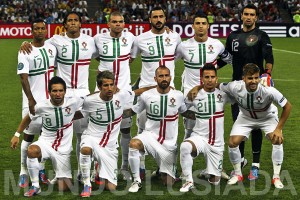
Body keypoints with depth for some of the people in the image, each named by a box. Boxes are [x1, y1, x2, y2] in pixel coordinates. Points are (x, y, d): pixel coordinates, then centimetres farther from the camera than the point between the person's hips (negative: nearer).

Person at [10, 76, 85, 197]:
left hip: (63, 149, 1)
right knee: (32, 151, -38)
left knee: (64, 188, -2)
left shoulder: (73, 102, -14)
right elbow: (28, 118, 7)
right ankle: (35, 186, -19)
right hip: (46, 143, -1)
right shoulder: (41, 106, -13)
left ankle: (59, 176, 36)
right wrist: (17, 135, 10)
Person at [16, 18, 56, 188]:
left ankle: (41, 170, 20)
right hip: (33, 101, -5)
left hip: (50, 99, 5)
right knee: (29, 135, -1)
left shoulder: (52, 48, 8)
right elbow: (23, 78, -14)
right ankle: (24, 172, 6)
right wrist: (31, 100, -21)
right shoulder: (26, 52, -9)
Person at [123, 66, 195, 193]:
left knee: (168, 183, 2)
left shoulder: (178, 96, -4)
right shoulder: (146, 95, -7)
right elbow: (132, 111, 6)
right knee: (134, 143, -37)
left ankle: (164, 171, 41)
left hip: (169, 143, 1)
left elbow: (185, 113, 14)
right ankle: (137, 181, -19)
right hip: (150, 136, -1)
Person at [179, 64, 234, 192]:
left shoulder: (223, 94, -2)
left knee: (214, 181, 5)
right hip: (199, 137, -1)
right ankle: (189, 181, -22)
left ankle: (214, 171, 43)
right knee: (185, 146, -38)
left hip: (217, 143, 2)